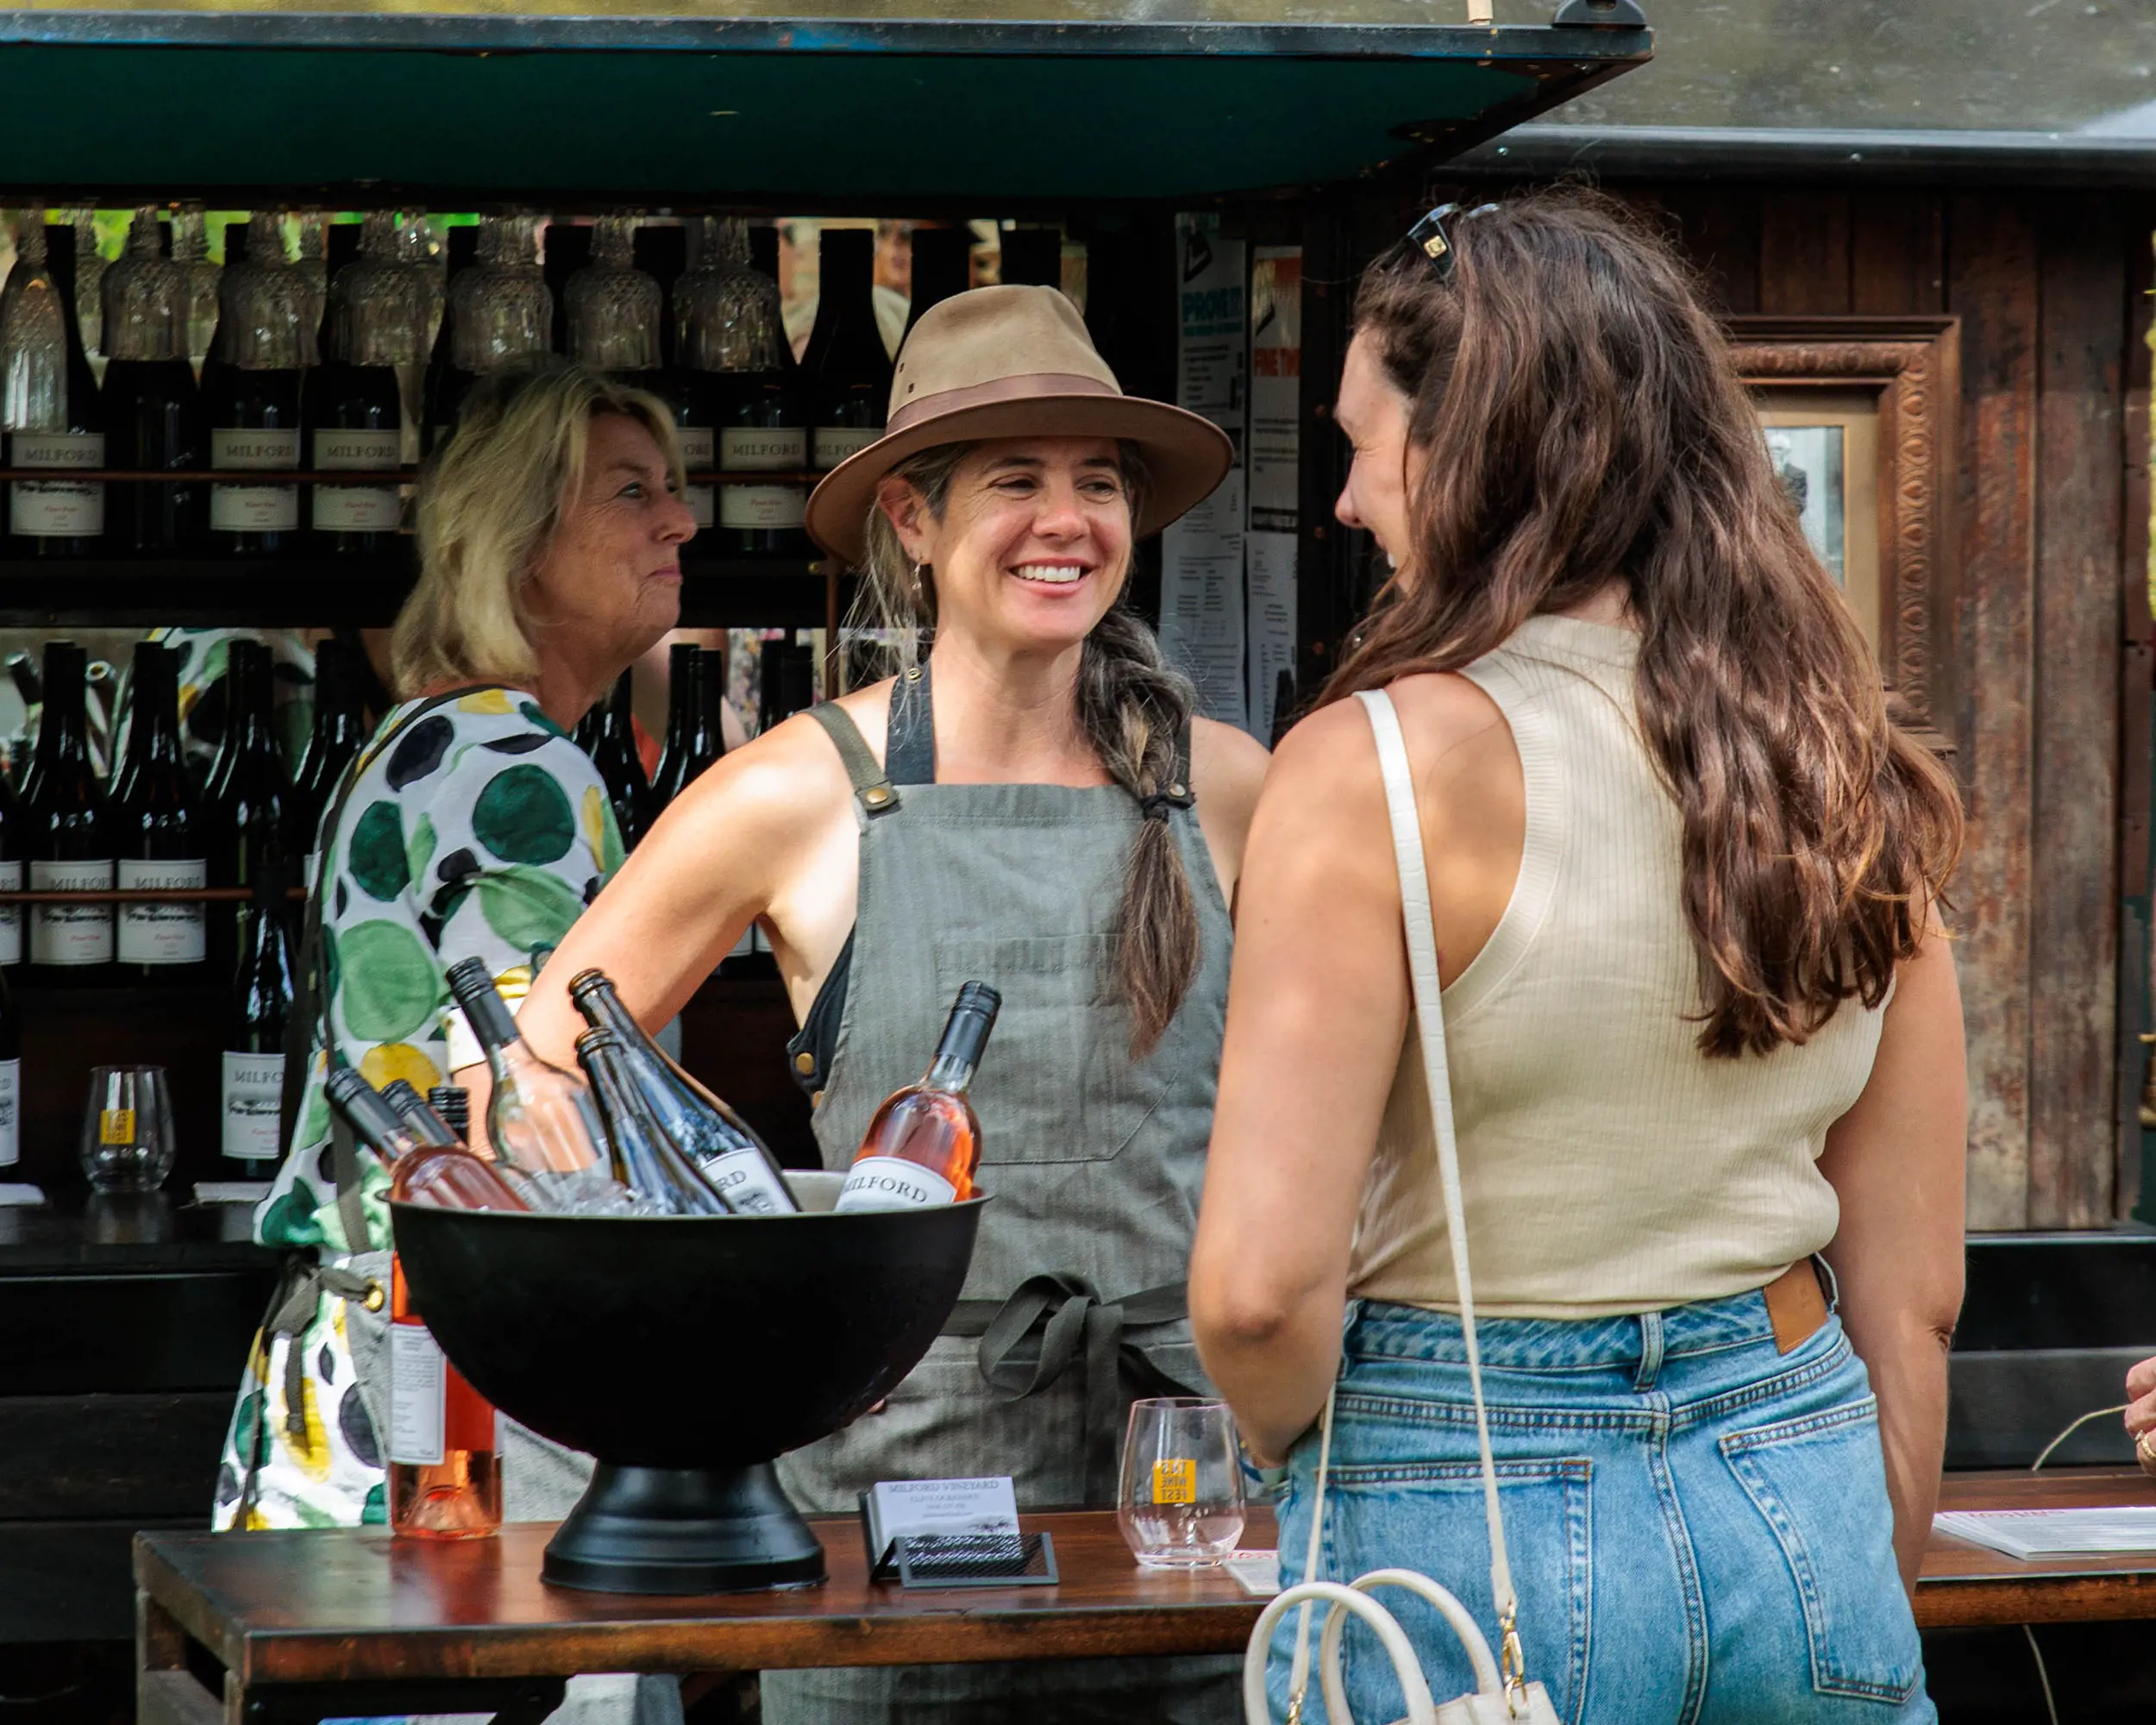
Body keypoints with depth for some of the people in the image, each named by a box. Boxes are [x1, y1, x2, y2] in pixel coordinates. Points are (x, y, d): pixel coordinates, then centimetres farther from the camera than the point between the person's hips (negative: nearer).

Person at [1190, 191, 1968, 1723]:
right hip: (1806, 1515, 5)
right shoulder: (1850, 771, 3)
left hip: (1469, 1533, -5)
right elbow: (1915, 1297, 8)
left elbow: (1262, 1289, -18)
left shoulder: (1381, 766, -13)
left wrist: (1301, 1451, 3)